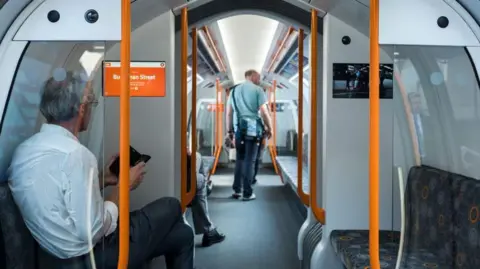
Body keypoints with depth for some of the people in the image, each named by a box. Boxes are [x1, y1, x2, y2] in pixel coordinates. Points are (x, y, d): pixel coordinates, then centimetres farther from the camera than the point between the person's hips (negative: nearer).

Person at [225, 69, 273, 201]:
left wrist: (230, 130, 17)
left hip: (238, 129, 4)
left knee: (239, 159, 15)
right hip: (253, 130, -4)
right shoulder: (257, 89, -1)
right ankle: (247, 193, 3)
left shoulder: (234, 90, 14)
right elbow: (264, 112, -7)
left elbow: (229, 113, 11)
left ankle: (236, 190, 13)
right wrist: (269, 128, 4)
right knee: (249, 161, 0)